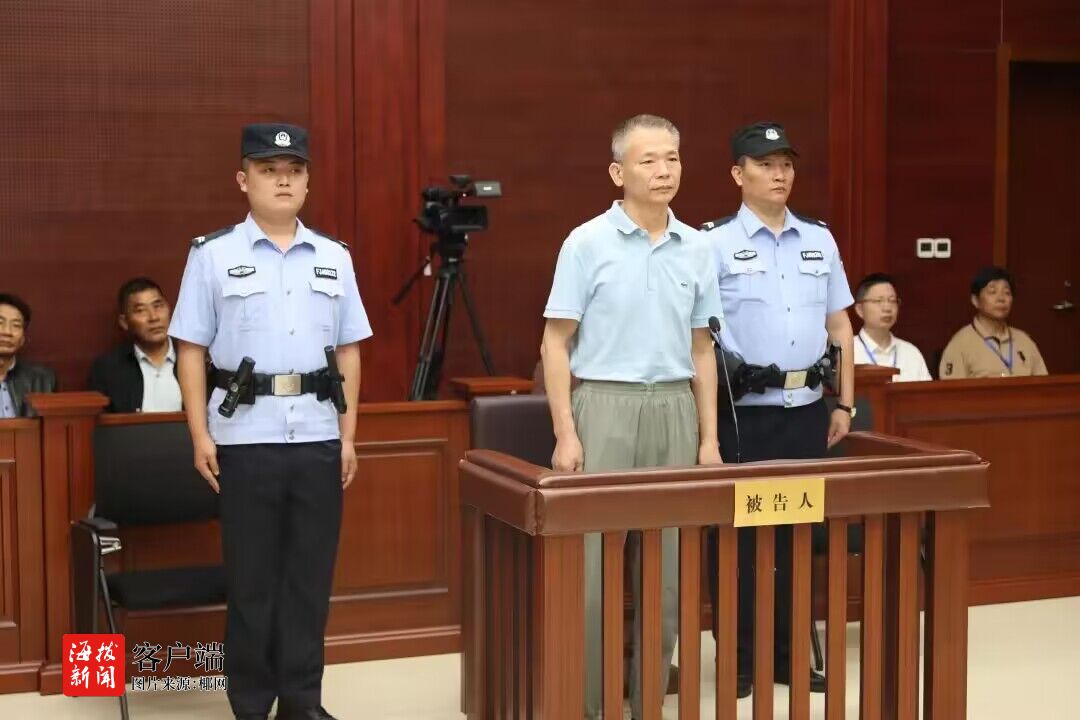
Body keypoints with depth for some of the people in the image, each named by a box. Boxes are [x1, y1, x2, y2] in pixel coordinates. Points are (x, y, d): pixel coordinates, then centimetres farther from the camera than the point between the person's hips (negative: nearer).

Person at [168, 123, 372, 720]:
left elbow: (348, 351, 11)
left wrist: (348, 434, 7)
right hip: (245, 435, -3)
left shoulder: (334, 257, 10)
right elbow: (191, 349, 0)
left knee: (311, 573, 7)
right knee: (251, 576, 5)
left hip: (318, 434, 3)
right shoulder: (213, 254, 1)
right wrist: (200, 435, -6)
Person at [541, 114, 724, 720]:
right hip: (605, 406, -4)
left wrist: (709, 436, 7)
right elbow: (556, 343, -5)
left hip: (674, 410, 4)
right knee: (593, 565, -3)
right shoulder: (588, 243, -5)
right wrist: (566, 434, -11)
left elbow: (701, 349, 12)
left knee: (667, 567, 8)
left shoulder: (696, 249, 8)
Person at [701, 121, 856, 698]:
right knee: (738, 535, 2)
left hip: (808, 411, 5)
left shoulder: (820, 240, 11)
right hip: (744, 412, -4)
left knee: (800, 534, 10)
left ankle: (789, 656, 21)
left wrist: (844, 404, 10)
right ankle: (738, 661, 13)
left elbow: (839, 325, 14)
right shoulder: (715, 243, -4)